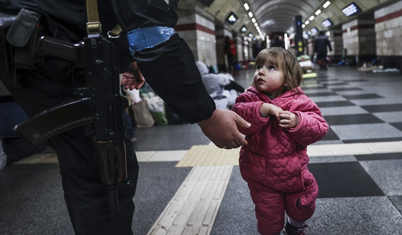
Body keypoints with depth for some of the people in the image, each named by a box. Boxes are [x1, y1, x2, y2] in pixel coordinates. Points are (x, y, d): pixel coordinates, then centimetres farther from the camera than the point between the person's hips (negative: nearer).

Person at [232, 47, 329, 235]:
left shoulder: (299, 102, -9)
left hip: (294, 172, 1)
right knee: (269, 216, 12)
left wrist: (298, 121, -29)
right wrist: (263, 109, -35)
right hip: (261, 176, -1)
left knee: (303, 208, 21)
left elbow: (319, 129, -12)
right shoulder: (250, 99, -8)